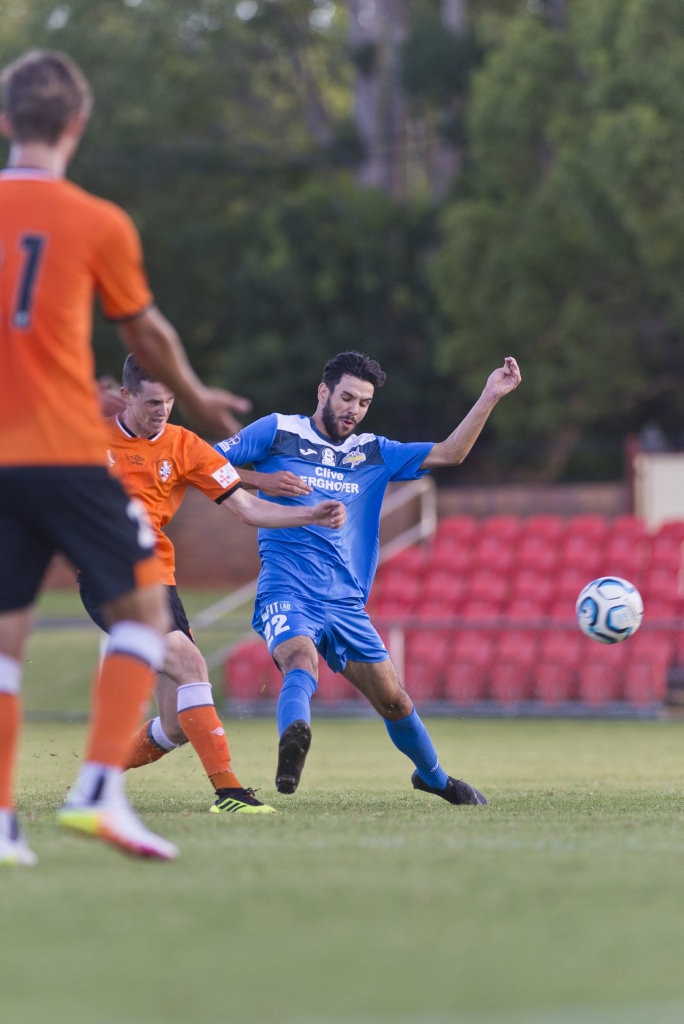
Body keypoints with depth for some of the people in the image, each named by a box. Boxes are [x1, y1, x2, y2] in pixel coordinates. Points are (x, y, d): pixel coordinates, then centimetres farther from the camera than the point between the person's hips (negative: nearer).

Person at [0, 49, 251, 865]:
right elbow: (146, 336, 12)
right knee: (143, 610, 6)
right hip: (68, 453, -4)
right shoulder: (98, 224, -2)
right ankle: (99, 790, -8)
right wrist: (198, 400, 29)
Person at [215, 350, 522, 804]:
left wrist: (489, 397, 2)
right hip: (287, 594, -5)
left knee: (394, 700, 11)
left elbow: (447, 454, 10)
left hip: (346, 605, 5)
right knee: (301, 663, -36)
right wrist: (261, 479, -12)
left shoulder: (374, 453, 14)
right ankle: (293, 737, -63)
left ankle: (434, 776, 34)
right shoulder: (277, 432, 2)